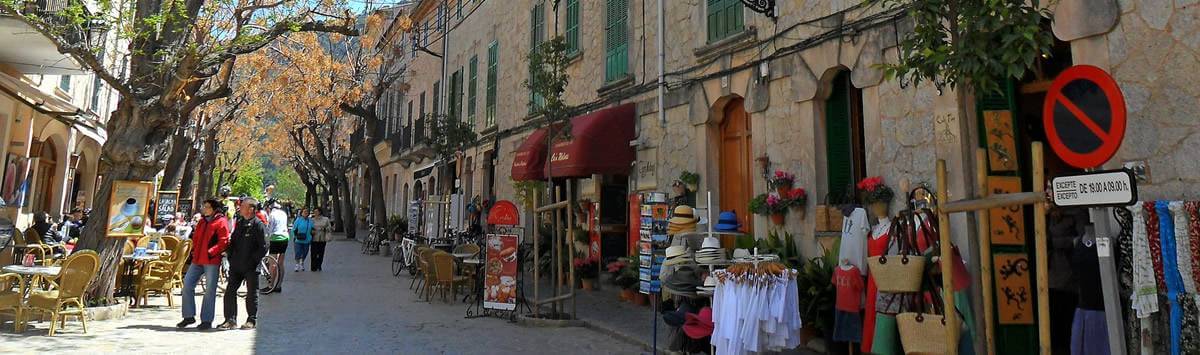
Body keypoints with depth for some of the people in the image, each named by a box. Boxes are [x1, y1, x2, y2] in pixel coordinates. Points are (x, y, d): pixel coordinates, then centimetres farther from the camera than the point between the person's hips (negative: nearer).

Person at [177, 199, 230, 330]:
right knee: (187, 285, 5)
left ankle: (207, 320, 5)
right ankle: (189, 316, 16)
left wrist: (211, 252, -18)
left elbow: (224, 242, -13)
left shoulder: (221, 222, -5)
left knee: (209, 291, -2)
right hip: (197, 260, 8)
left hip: (212, 261, -8)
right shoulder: (202, 222, 19)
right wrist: (194, 249, 12)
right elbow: (196, 238, 27)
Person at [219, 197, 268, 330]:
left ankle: (251, 320, 15)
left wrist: (252, 260, -14)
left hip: (250, 267, -6)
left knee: (252, 294, 4)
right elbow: (232, 241, 21)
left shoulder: (258, 225, -9)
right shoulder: (239, 223, 12)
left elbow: (263, 248, -12)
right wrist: (231, 256, 9)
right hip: (236, 265, 7)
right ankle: (230, 319, 11)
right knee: (230, 291, 4)